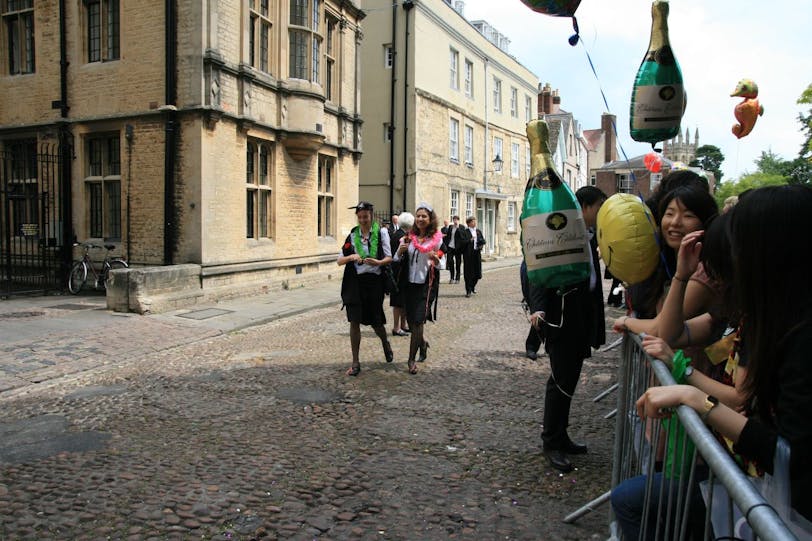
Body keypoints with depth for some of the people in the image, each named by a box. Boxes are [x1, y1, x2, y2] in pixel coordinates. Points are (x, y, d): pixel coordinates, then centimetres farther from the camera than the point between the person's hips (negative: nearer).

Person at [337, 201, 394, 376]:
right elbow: (340, 260, 5)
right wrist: (351, 257, -16)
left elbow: (389, 258, -1)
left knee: (375, 321, 7)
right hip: (355, 282, 2)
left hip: (374, 281, -1)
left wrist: (378, 262, -22)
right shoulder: (352, 235, 5)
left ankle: (385, 343, 42)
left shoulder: (381, 232, -1)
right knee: (354, 322, -2)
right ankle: (355, 362, 9)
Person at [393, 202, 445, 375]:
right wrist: (400, 251, -13)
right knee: (411, 320, 12)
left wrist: (435, 259, -20)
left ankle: (412, 359, 1)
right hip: (409, 283, 3)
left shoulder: (437, 239, -2)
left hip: (426, 285, -3)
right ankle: (423, 342, 42)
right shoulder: (408, 238, 3)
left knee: (418, 321, -8)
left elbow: (442, 264, 2)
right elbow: (396, 260, 9)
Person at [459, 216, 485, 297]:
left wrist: (481, 244, -8)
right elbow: (462, 242, -10)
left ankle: (473, 286, 32)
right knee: (468, 273, -3)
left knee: (477, 272, 6)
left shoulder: (478, 231, 15)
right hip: (468, 254, -5)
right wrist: (470, 240, -19)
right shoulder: (464, 232, -1)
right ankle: (468, 291, 4)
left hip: (477, 254, 5)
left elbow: (483, 240, 12)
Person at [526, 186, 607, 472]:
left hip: (583, 319, 8)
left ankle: (559, 437, 27)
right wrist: (537, 307, -30)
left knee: (568, 379, 15)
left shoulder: (591, 236, 12)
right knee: (562, 380, -2)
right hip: (561, 317, -8)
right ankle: (552, 442, 12)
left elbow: (592, 276, 14)